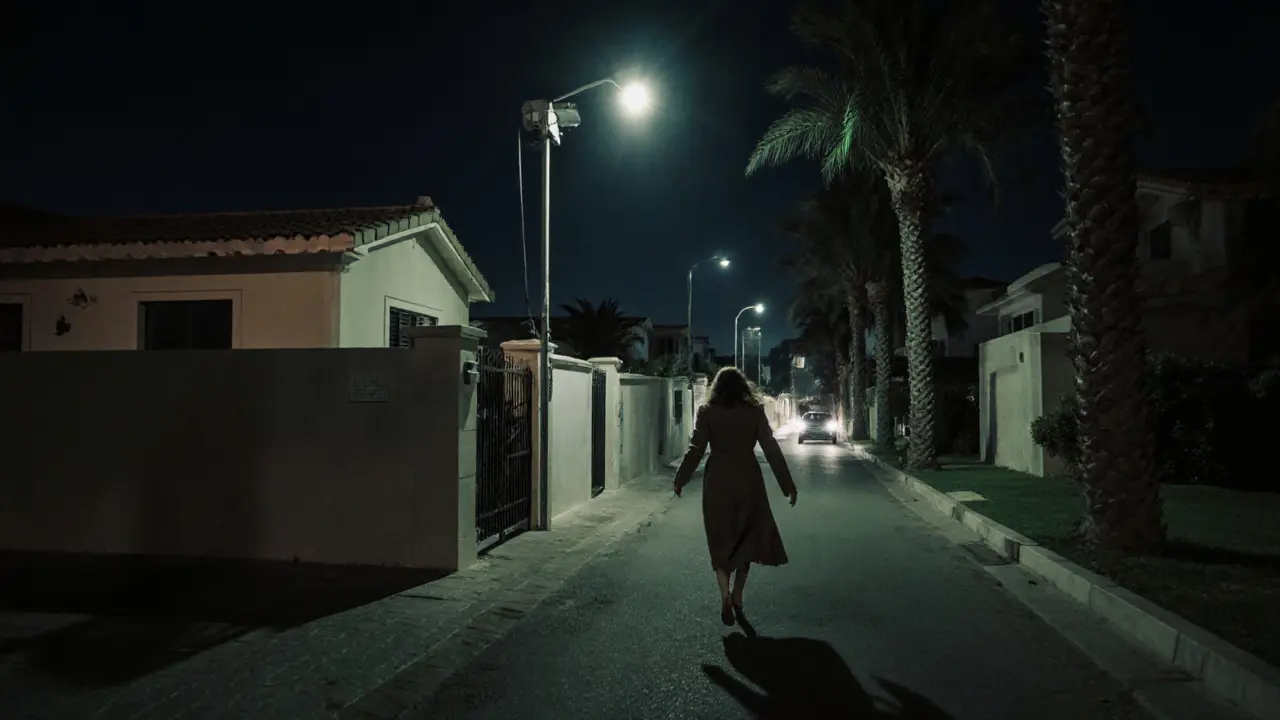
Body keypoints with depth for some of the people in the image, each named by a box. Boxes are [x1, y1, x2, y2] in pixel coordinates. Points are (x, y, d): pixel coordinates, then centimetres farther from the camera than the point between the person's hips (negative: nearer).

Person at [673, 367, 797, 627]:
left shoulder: (707, 412, -2)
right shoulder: (754, 412, -1)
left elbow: (695, 449, -5)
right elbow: (772, 450, -3)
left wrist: (680, 479, 6)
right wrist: (788, 485, 2)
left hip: (718, 481, -1)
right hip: (748, 480, 1)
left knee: (721, 540, 8)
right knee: (746, 538, 15)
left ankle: (725, 596, -7)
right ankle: (737, 597, 18)